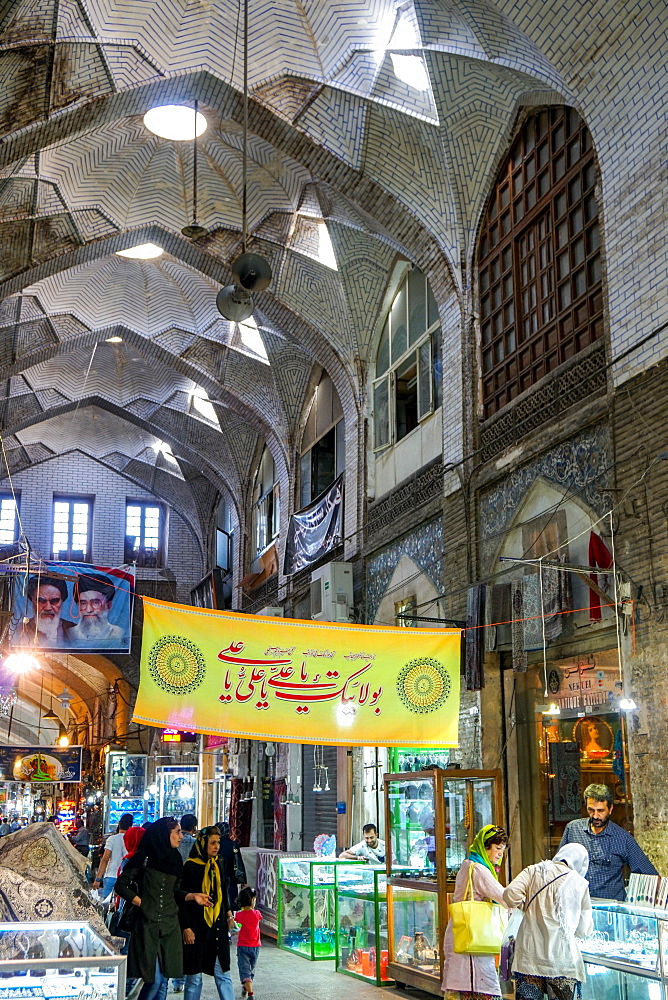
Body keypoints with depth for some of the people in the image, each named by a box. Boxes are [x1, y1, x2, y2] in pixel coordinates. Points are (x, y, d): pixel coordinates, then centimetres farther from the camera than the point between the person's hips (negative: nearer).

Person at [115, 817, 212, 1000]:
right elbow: (121, 884, -5)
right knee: (154, 979, -9)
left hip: (170, 926, 6)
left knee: (163, 980, 7)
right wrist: (141, 903, -10)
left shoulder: (175, 859, 11)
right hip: (147, 925, -5)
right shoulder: (144, 858, -6)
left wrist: (192, 896, 0)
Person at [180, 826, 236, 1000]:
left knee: (223, 974, 5)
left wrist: (228, 914, 15)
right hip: (197, 928, -5)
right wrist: (186, 928, -14)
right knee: (194, 977, 2)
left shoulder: (217, 865, 9)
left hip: (218, 927, 5)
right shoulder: (190, 867, -9)